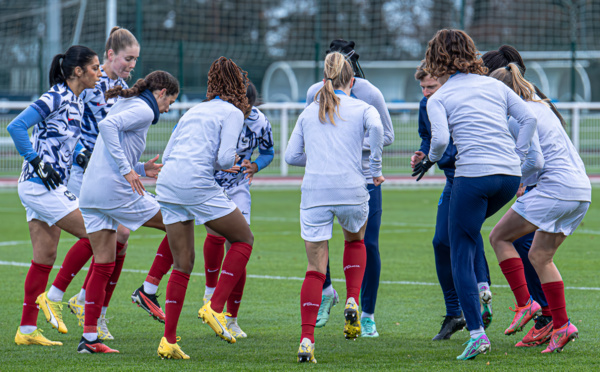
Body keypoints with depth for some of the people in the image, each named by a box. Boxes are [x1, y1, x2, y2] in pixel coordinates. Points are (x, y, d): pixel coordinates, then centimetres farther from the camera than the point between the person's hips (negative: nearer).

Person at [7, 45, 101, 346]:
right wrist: (38, 162, -19)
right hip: (40, 185, -9)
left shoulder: (75, 102, 14)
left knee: (45, 258, 8)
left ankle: (27, 330, 10)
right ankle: (53, 297, -3)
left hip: (48, 186, 9)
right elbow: (16, 127, -21)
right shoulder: (55, 98, -14)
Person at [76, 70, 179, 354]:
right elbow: (106, 125, -23)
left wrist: (142, 169, 19)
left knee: (103, 264, 9)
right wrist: (127, 169, -24)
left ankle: (89, 337, 4)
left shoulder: (124, 105, 23)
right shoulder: (143, 110, -5)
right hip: (116, 192, -9)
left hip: (89, 192, 9)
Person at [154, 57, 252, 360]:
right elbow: (225, 158, -9)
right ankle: (215, 307, -2)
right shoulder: (232, 113, 4)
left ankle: (168, 340, 6)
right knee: (244, 238, 10)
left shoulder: (194, 111, 25)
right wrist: (229, 165, 13)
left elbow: (167, 155, 21)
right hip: (197, 184, -7)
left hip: (166, 184, 7)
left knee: (183, 263, 11)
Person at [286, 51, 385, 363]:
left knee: (315, 269, 3)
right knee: (355, 240, 30)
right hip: (351, 190, -1)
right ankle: (352, 301, 11)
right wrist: (375, 168, -5)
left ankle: (307, 338, -10)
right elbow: (376, 127, -15)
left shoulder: (308, 112, 17)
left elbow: (291, 156, 14)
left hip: (314, 191, 1)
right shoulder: (362, 109, 8)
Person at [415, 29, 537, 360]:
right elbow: (528, 118, 6)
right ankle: (481, 287, 15)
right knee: (470, 227, 31)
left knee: (461, 255, 2)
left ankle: (476, 332, -8)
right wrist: (518, 157, 12)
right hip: (510, 176, 5)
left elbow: (440, 138, -11)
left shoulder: (438, 99, 3)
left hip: (473, 176, -5)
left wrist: (430, 160, 8)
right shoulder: (495, 86, 16)